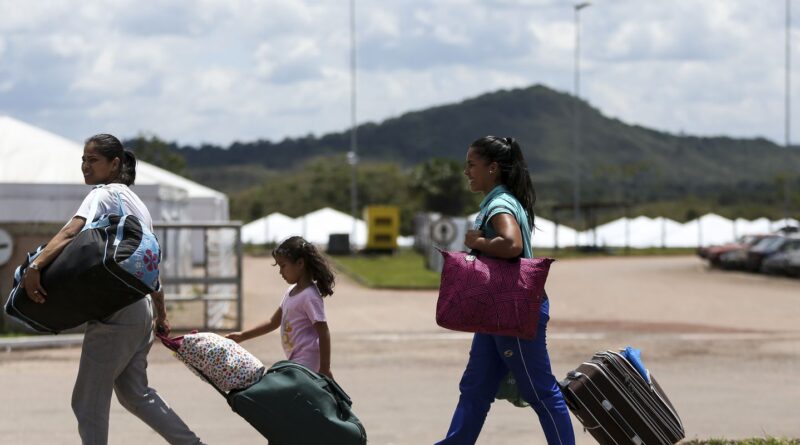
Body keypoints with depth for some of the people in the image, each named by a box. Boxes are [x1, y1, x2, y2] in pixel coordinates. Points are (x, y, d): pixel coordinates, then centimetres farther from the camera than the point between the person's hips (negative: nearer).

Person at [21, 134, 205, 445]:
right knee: (134, 393, 21)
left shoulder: (104, 194, -8)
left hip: (115, 313, -9)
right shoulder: (135, 201, 19)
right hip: (141, 311, 9)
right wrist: (161, 315, 29)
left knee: (88, 401, -2)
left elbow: (72, 232, -28)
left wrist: (35, 266, -40)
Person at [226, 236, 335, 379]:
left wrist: (325, 369, -20)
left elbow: (323, 333, -19)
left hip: (305, 362, -9)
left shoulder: (309, 297, -18)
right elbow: (273, 322, 19)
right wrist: (242, 336, 15)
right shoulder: (291, 292, 10)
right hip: (295, 360, 9)